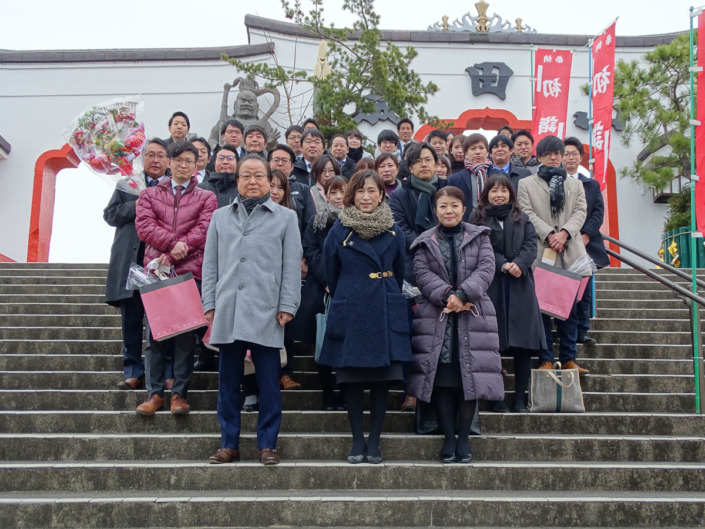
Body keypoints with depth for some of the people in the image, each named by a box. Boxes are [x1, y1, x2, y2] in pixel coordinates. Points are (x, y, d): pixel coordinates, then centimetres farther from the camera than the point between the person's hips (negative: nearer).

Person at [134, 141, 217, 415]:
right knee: (154, 334, 2)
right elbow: (144, 226, 0)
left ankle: (179, 393, 8)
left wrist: (171, 256, -12)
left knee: (186, 335, 1)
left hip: (190, 272, -1)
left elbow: (204, 231, -3)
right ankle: (154, 393, 9)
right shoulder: (150, 194, 16)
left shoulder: (206, 198, 12)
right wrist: (173, 242, -16)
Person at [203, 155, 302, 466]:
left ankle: (267, 445, 12)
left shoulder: (285, 218, 10)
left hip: (265, 311, -2)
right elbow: (210, 264, 15)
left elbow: (292, 265, 4)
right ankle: (229, 444, 17)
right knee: (228, 380, 6)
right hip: (228, 311, 3)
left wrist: (287, 306, -5)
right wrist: (210, 304, 6)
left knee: (268, 381, 1)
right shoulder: (221, 217, 17)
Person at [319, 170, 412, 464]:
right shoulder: (339, 230, 1)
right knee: (352, 379, 3)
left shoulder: (393, 231, 5)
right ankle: (357, 440, 14)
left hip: (386, 313, 1)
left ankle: (374, 441, 13)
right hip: (349, 314, -1)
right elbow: (331, 274, 9)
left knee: (382, 380, 3)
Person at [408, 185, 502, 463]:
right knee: (441, 378, -1)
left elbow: (486, 268, -2)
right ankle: (448, 438, 9)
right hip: (435, 317, 0)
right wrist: (446, 296, -16)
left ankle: (464, 438, 10)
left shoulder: (479, 237, 10)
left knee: (470, 376, -1)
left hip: (473, 316, 0)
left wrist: (463, 295, -16)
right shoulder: (425, 242, 11)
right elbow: (421, 273, -1)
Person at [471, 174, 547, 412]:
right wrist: (502, 265, -17)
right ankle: (496, 398, 8)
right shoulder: (478, 219, 7)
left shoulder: (522, 219, 16)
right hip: (491, 286, -2)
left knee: (523, 342, -1)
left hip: (520, 286, 2)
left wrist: (519, 264, -15)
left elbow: (531, 245, 4)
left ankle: (520, 399, 7)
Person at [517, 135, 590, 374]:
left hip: (569, 253, 3)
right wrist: (549, 235, -14)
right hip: (540, 253, -2)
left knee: (569, 308, 3)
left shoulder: (575, 184, 20)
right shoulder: (526, 184, 11)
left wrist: (565, 233, -11)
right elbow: (527, 213, -1)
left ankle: (568, 359, 9)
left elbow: (580, 212, 7)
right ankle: (546, 359, 4)